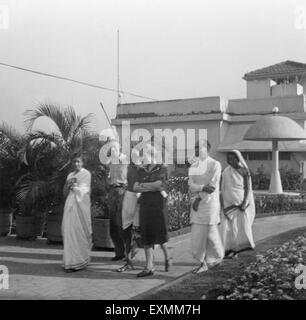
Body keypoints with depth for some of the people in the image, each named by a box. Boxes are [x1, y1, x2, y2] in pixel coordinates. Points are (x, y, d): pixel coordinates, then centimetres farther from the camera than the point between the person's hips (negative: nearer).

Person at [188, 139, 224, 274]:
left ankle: (218, 256, 23)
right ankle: (203, 264, 14)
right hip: (197, 204, 5)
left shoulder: (215, 165, -6)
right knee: (197, 234, 4)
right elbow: (191, 185, 0)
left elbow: (212, 185, -12)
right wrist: (203, 188, -19)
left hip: (210, 203, -5)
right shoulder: (193, 166, 10)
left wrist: (198, 199, -11)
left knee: (210, 232, -1)